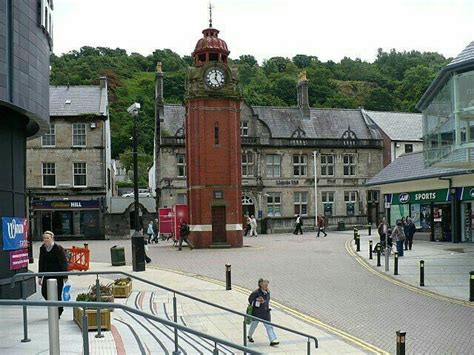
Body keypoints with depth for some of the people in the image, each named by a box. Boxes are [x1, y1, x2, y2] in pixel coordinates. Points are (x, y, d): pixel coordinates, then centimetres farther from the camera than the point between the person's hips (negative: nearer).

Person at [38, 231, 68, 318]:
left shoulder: (58, 248, -11)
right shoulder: (42, 249, 7)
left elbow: (64, 263, -11)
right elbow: (41, 263, 15)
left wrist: (65, 277, -15)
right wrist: (40, 276, 14)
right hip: (47, 275, 6)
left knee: (57, 294, -3)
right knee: (44, 292, 1)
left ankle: (58, 313, 13)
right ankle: (59, 308, 22)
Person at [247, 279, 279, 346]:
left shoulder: (268, 292, 0)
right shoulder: (256, 292, -18)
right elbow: (250, 299, -6)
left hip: (265, 312, 4)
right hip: (257, 312, -4)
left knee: (269, 326, -4)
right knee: (254, 324, 15)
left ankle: (273, 341, -9)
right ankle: (250, 336, 40)